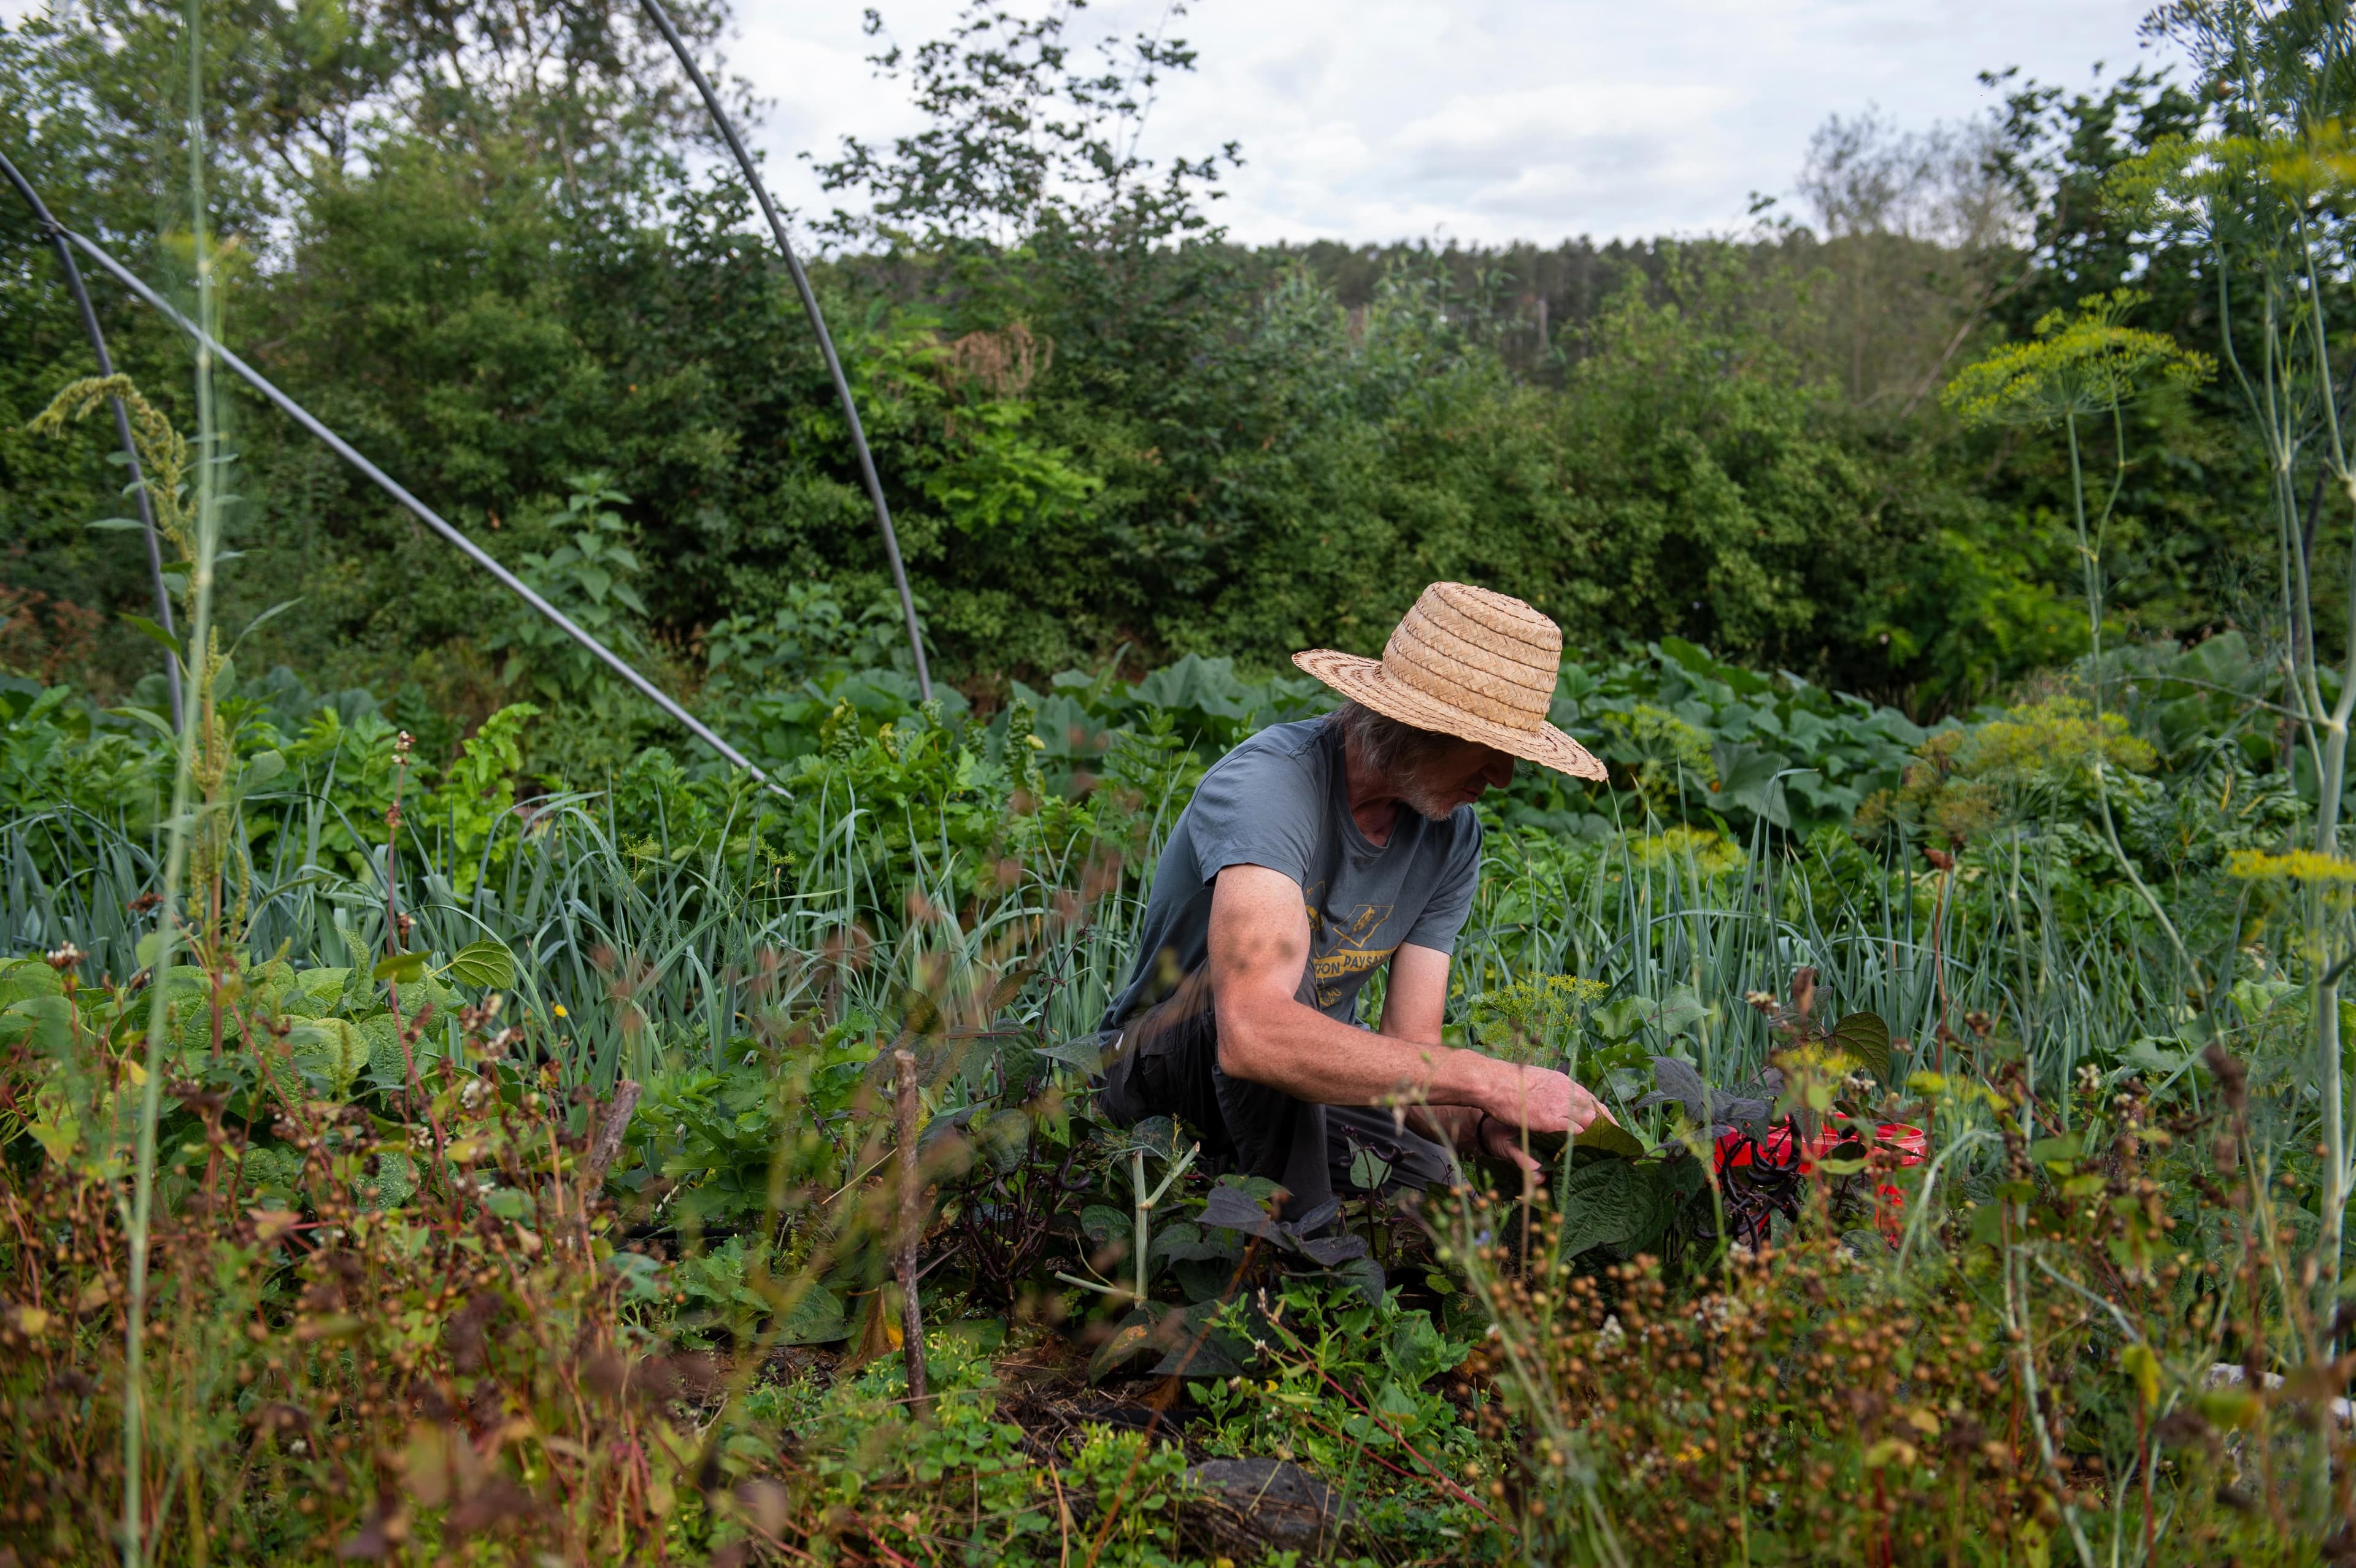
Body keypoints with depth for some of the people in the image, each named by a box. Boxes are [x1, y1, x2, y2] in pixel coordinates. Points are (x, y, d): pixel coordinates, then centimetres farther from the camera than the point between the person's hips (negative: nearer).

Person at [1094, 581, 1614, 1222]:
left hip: (1313, 1084, 6)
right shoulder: (1269, 784, -30)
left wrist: (1486, 1127, -32)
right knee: (1281, 959, -37)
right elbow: (1252, 1033, -46)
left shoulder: (1452, 836, -7)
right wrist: (1491, 1080, -44)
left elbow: (1408, 1054, -9)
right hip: (1156, 1065, -5)